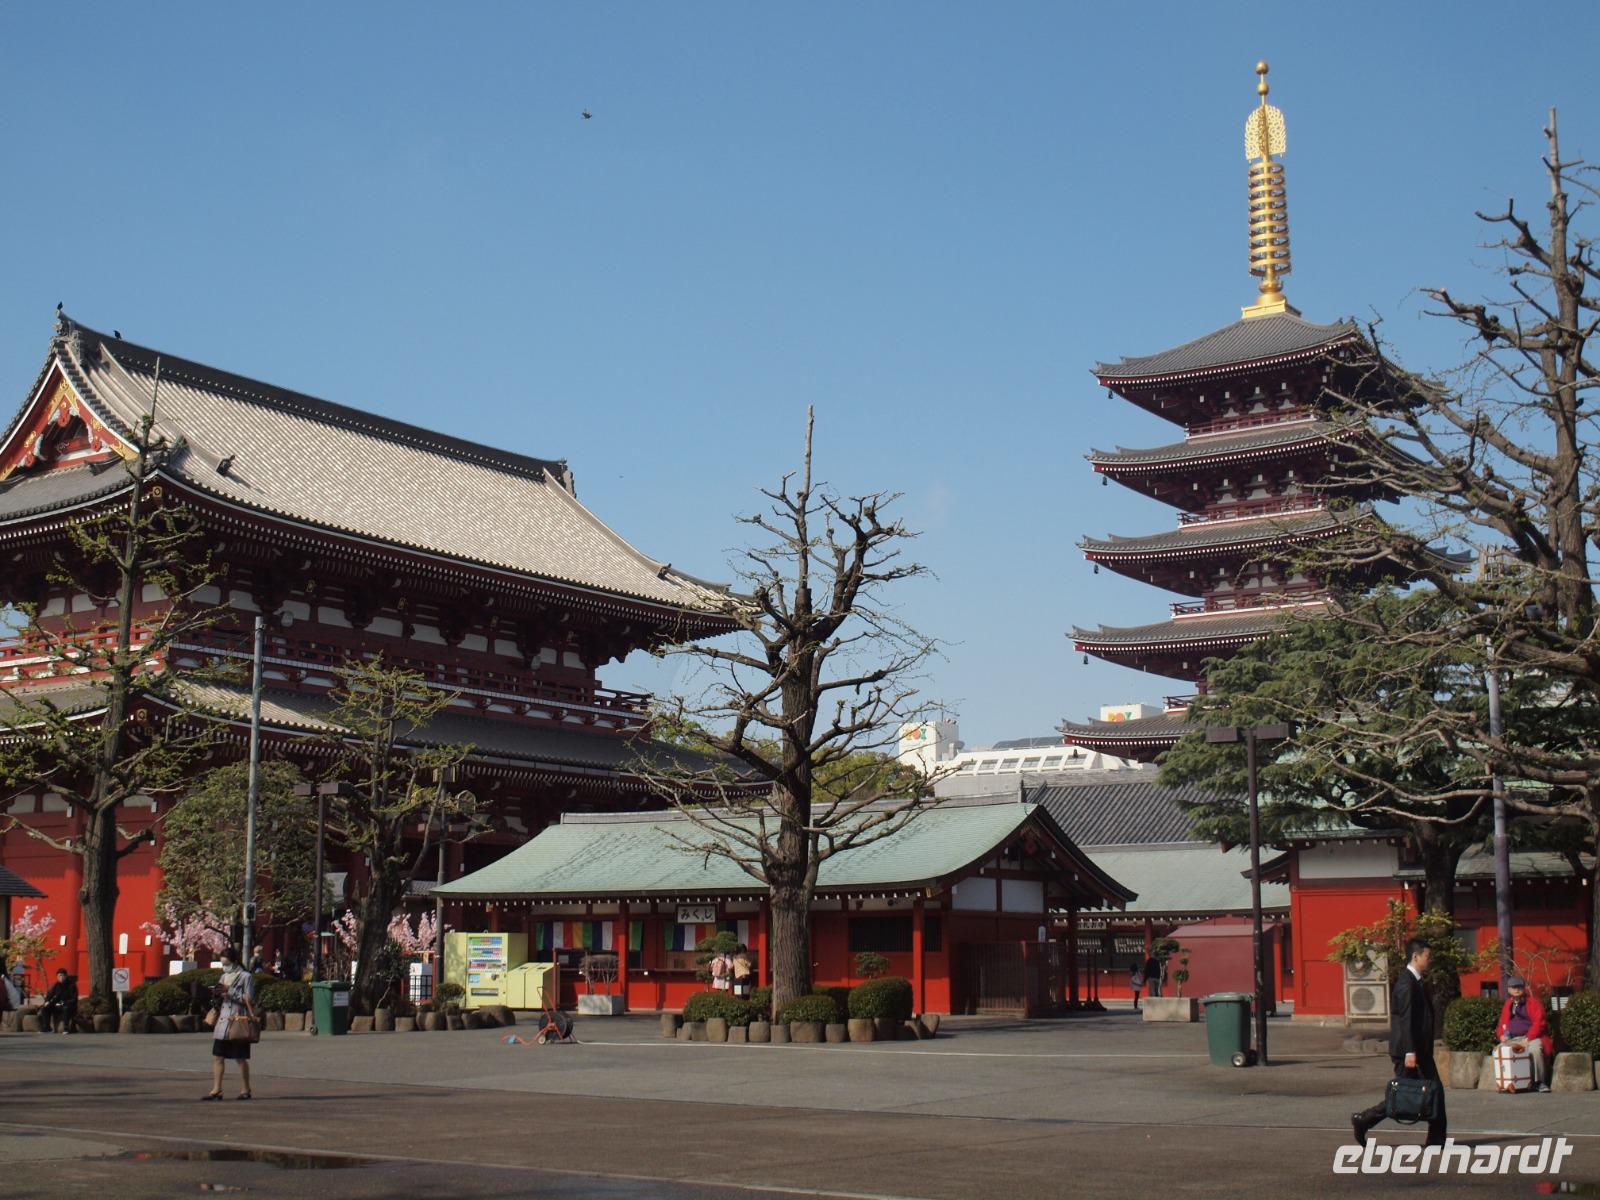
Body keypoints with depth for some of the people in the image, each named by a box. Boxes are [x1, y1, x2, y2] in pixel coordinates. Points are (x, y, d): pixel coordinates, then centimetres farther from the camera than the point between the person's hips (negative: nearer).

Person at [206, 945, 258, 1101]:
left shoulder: (246, 977, -5)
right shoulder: (224, 977, 16)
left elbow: (249, 1000, -11)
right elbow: (220, 1000, 21)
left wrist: (230, 991, -15)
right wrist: (217, 994, 3)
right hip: (223, 1021, 7)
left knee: (240, 1058, 0)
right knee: (217, 1057, 1)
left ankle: (245, 1090, 8)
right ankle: (216, 1090, 3)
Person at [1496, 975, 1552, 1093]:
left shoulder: (1532, 1001, 0)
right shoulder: (1508, 1004, 17)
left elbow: (1539, 1022, -11)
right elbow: (1502, 1024, 23)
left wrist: (1528, 1038, -20)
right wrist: (1501, 1035, 0)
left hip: (1531, 1038, -6)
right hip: (1513, 1039, 6)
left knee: (1535, 1048, -37)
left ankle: (1540, 1082, -26)